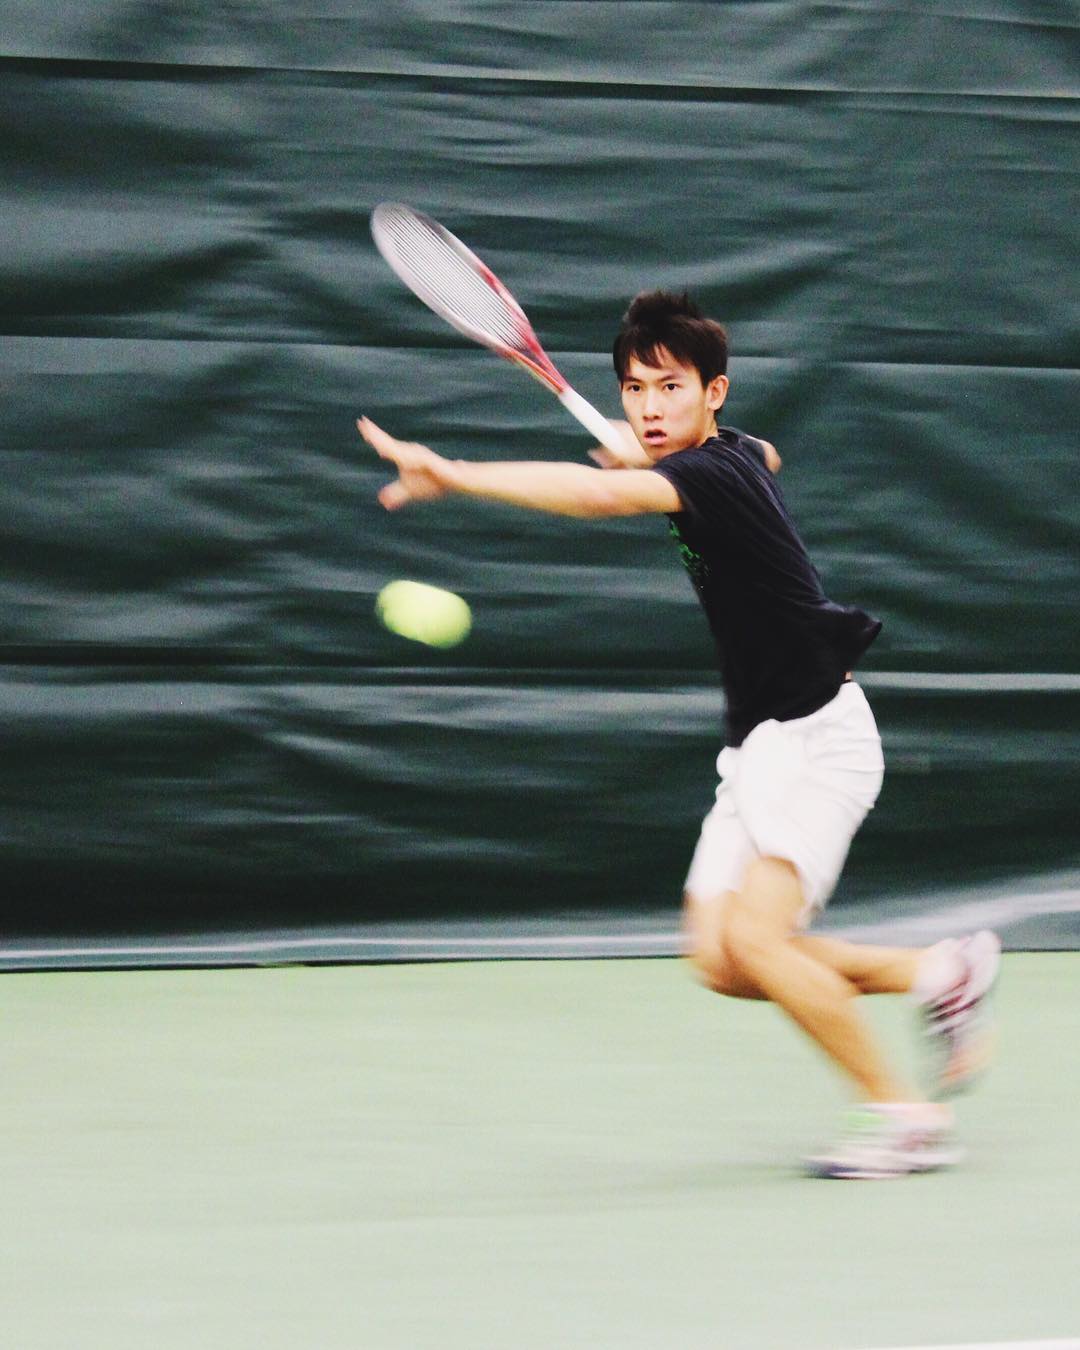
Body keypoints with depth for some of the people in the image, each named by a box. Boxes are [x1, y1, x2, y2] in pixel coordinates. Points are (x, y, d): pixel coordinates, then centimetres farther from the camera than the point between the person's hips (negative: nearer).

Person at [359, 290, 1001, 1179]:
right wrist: (652, 457, 18)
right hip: (762, 744, 10)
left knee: (755, 937, -22)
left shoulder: (713, 473, -21)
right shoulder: (739, 453, 7)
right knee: (720, 960, 2)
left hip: (817, 737, -10)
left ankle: (904, 1116, -10)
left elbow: (601, 494, -40)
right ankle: (938, 972, 15)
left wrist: (452, 475, -48)